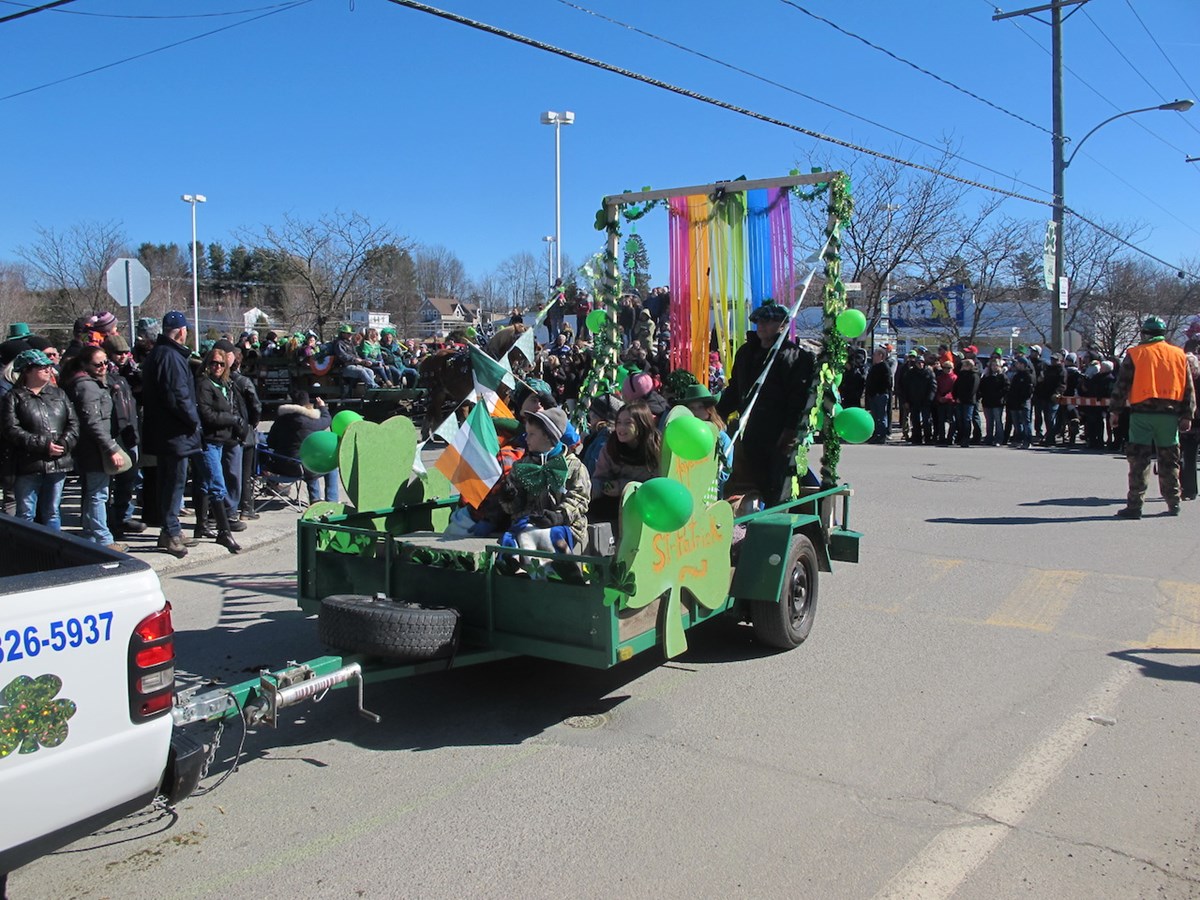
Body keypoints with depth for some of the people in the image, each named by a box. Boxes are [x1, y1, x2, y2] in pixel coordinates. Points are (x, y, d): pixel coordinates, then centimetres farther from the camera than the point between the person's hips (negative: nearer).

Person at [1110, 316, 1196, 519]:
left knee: (1139, 460, -2)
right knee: (1169, 460, 13)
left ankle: (1135, 505, -6)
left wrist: (1114, 410, 2)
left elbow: (1121, 385, -3)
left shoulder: (1135, 354, -1)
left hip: (1142, 412, -3)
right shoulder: (1180, 355, 10)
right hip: (1170, 413, 3)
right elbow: (1188, 388, 9)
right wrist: (1187, 415, 11)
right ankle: (1173, 504, 18)